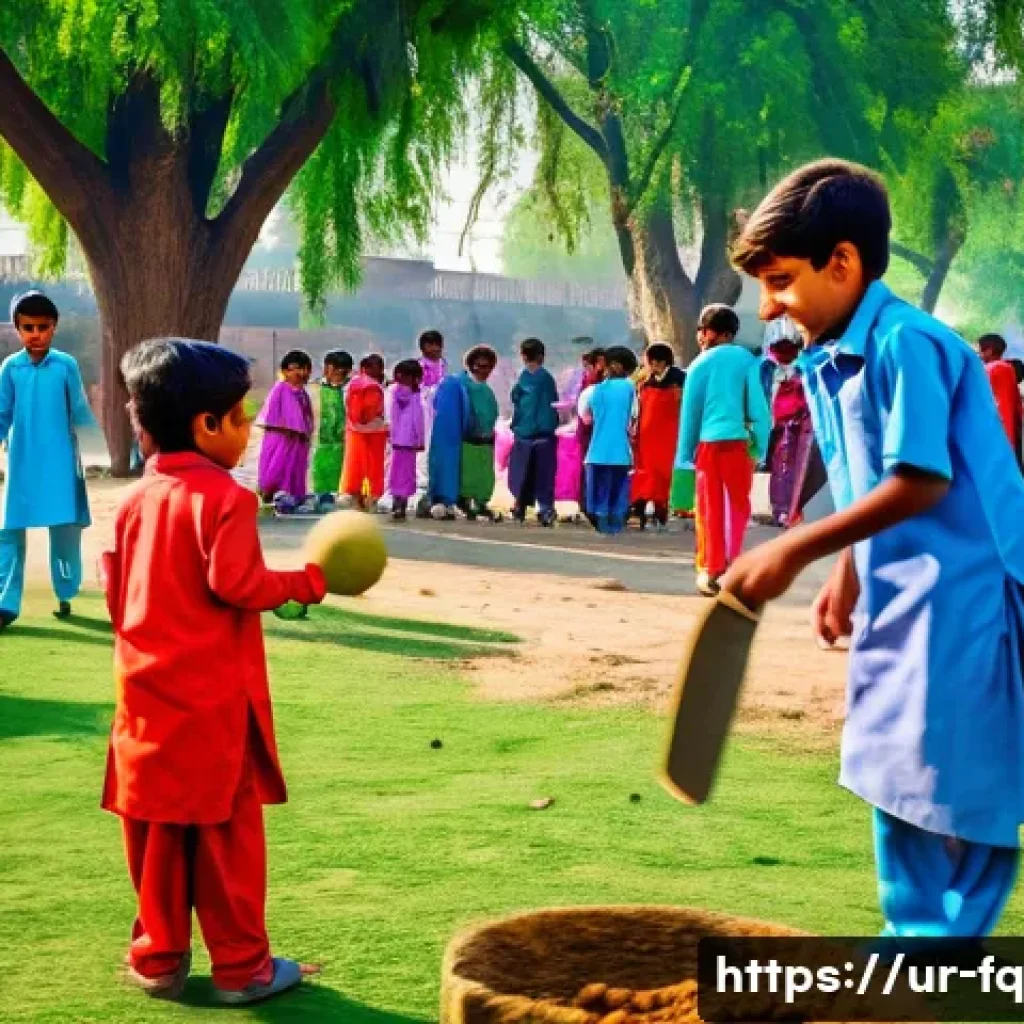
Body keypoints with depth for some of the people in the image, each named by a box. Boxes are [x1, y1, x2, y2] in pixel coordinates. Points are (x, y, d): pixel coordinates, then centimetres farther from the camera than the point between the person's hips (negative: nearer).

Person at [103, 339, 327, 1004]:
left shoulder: (137, 499, 8)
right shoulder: (224, 496, -13)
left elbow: (115, 592, 12)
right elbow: (236, 583, -21)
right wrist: (306, 581, -7)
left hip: (148, 692, 7)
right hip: (212, 696, -6)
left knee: (158, 828, 12)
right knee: (226, 828, 2)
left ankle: (158, 959, 20)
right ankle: (241, 966, 10)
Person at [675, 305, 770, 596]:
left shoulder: (701, 363, 4)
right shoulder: (746, 360, 2)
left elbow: (690, 410, 5)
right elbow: (758, 406, -2)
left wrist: (685, 453, 10)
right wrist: (760, 447, 2)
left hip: (709, 444, 1)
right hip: (738, 442, 0)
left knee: (710, 510, 8)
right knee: (737, 507, 7)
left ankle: (711, 570, 8)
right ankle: (731, 568, -1)